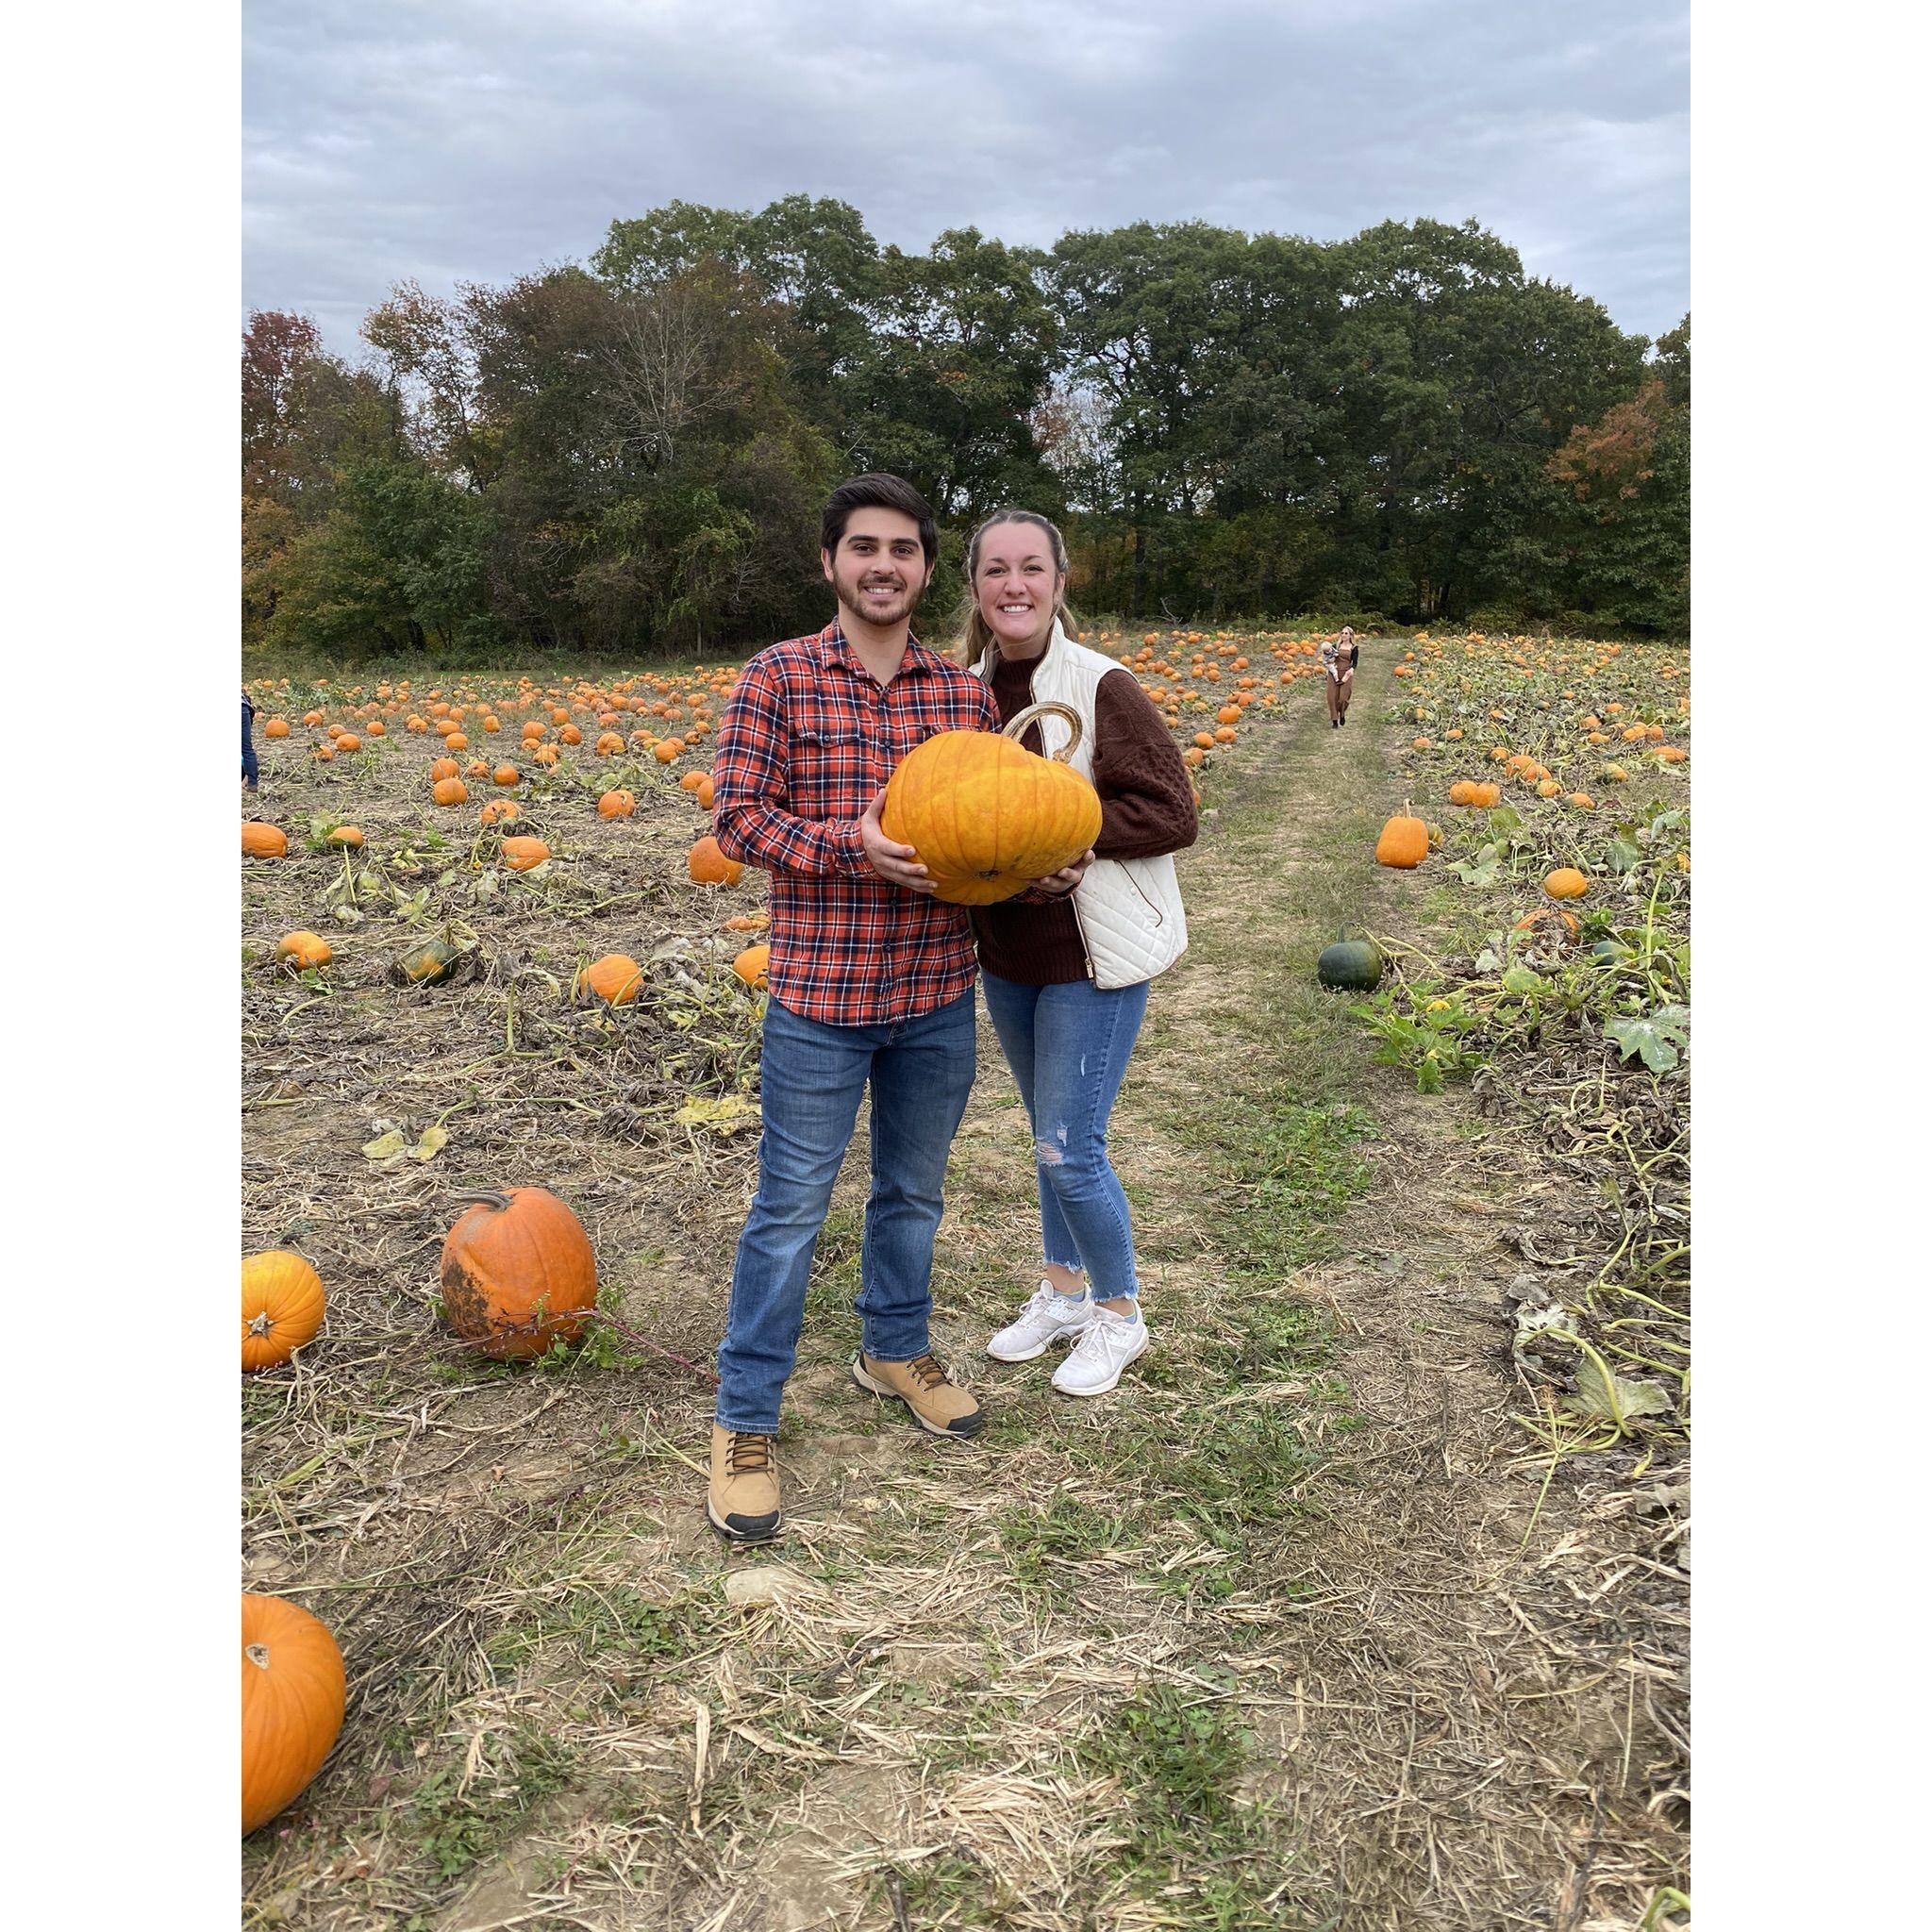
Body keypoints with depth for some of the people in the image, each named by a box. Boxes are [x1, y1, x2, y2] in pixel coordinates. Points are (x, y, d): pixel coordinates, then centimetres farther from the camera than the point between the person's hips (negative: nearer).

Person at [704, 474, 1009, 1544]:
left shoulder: (965, 692, 6)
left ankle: (894, 1348, 44)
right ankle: (744, 1419, 20)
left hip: (938, 996, 4)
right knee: (789, 1208, 4)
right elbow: (737, 817, -9)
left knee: (913, 1191, 20)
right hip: (820, 995, -4)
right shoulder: (776, 677, -4)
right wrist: (852, 845, -24)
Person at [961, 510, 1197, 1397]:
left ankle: (1119, 1311, 22)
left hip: (1092, 957, -6)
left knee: (1069, 1148, -2)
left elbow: (1171, 815, -15)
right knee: (1049, 1135, 19)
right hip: (1006, 956, 6)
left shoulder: (1101, 688, -15)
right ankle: (1061, 1289, 39)